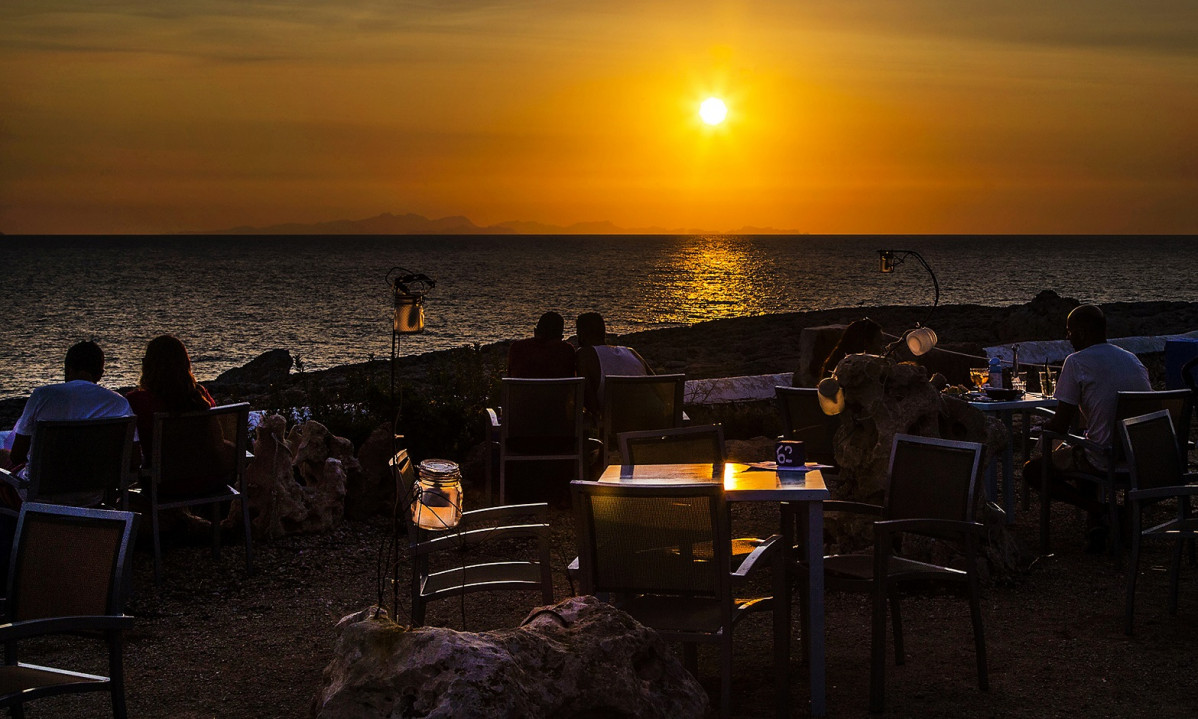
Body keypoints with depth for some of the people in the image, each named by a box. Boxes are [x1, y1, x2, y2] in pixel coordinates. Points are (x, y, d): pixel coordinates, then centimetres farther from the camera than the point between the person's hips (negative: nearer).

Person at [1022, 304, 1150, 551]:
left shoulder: (1076, 362, -10)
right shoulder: (1133, 359, 11)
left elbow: (1061, 425, -12)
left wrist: (1044, 427, 13)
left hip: (1104, 462, -7)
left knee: (1032, 470, 13)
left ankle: (1097, 509, -6)